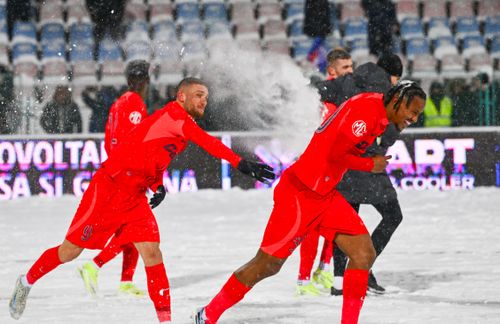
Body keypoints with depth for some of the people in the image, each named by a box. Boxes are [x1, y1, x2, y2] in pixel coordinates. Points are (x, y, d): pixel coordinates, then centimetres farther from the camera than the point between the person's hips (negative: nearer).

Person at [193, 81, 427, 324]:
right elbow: (335, 153, -24)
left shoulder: (380, 110, 8)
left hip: (326, 195, 9)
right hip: (300, 193, -9)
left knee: (364, 255, -2)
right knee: (267, 264, 0)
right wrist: (370, 165, -10)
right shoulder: (366, 109, -20)